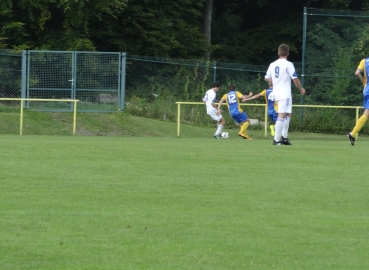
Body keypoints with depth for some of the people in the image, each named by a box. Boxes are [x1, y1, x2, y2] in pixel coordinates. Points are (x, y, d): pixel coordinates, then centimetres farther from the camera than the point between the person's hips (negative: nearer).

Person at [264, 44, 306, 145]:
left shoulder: (272, 64, 9)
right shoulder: (288, 64, -10)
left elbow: (267, 78, 21)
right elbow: (295, 79, -12)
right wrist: (301, 89, 5)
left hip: (276, 93, 8)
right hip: (285, 94, -8)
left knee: (288, 114, 20)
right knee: (282, 116, -10)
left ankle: (284, 137, 16)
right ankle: (276, 140, -16)